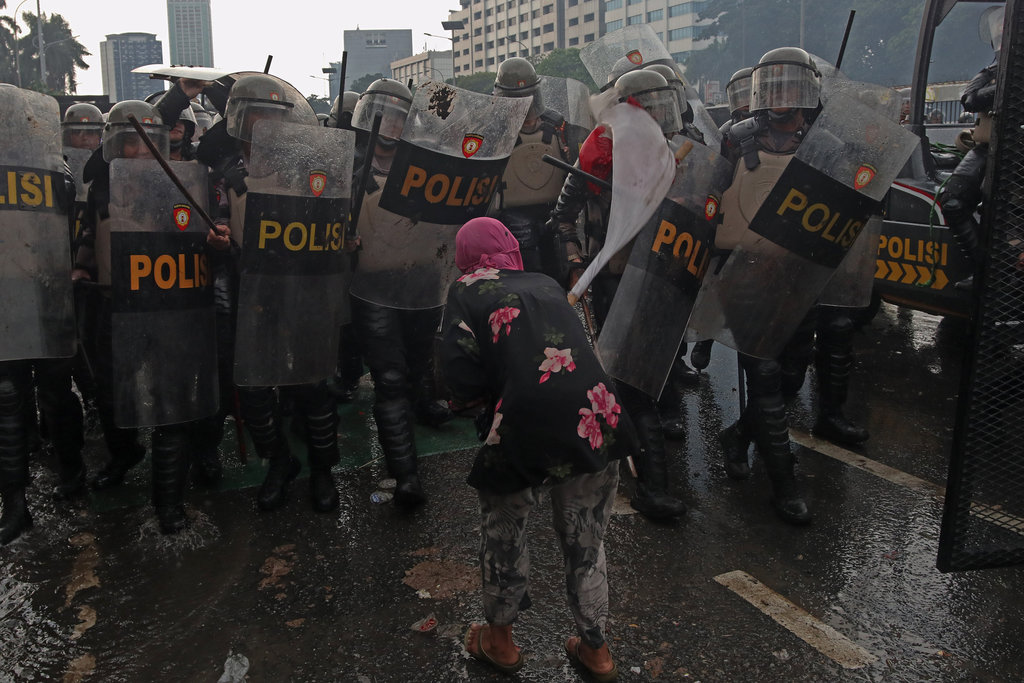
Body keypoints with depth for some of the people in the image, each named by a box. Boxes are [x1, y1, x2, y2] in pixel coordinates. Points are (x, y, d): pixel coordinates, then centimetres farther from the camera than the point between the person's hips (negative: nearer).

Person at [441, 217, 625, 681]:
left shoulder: (466, 292, 6)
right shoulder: (548, 285, 18)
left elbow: (462, 381, -5)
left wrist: (476, 393, 17)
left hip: (525, 433, -4)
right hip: (597, 422, 4)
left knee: (503, 530, 24)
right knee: (587, 542, 22)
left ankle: (499, 639, 40)